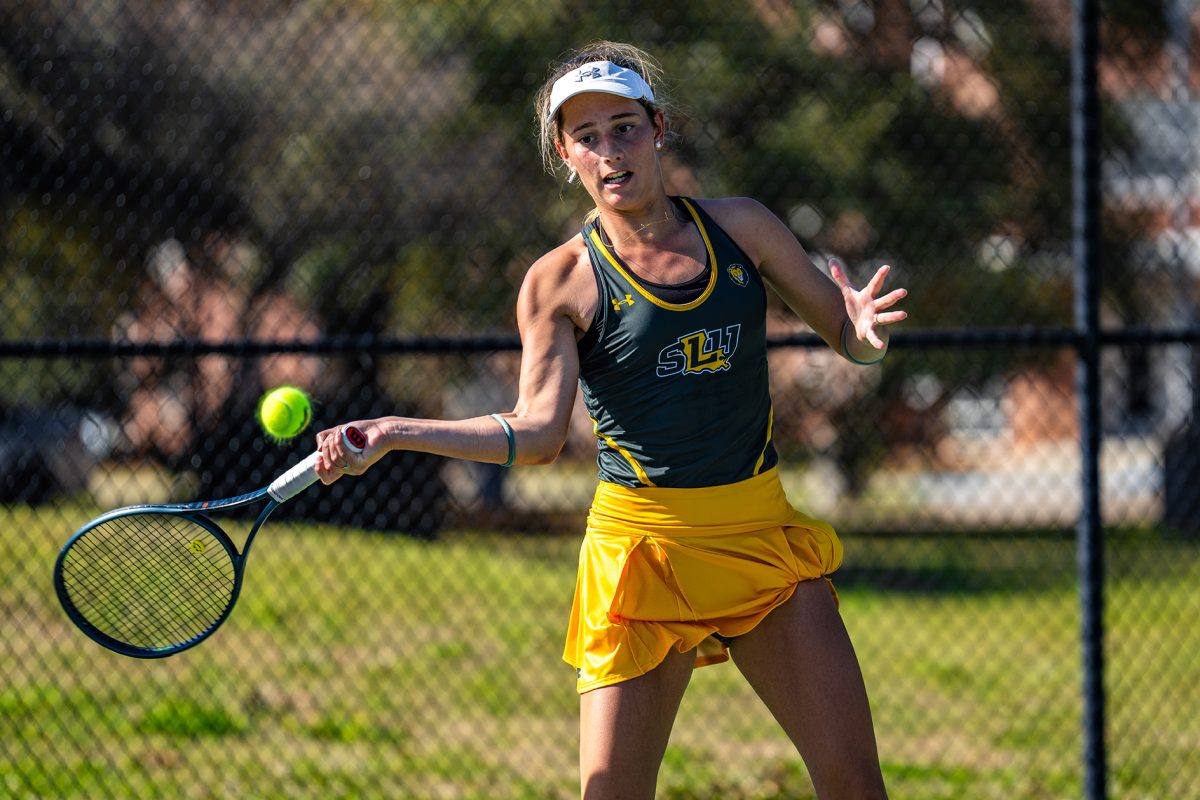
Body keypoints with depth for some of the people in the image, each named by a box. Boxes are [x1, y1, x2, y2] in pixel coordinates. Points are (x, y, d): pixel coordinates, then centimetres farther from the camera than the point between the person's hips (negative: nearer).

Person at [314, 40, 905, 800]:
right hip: (642, 543, -2)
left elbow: (849, 336, 10)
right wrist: (391, 434, -17)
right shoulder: (561, 281, -1)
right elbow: (537, 431, -8)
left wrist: (865, 331, -14)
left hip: (761, 532, 3)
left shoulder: (741, 226, 5)